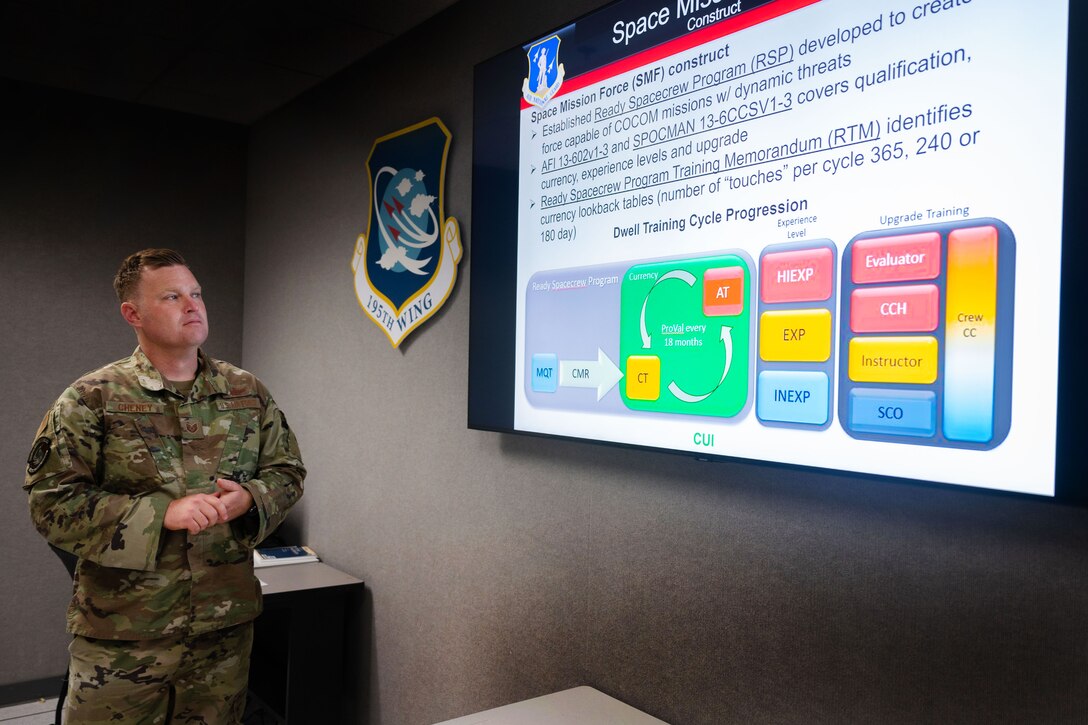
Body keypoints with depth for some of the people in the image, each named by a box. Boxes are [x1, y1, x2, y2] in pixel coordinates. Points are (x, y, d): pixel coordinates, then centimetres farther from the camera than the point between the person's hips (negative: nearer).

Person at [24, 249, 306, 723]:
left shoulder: (247, 392, 4)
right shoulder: (92, 399, -6)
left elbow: (287, 471, 10)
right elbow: (51, 503, -11)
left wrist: (250, 500, -12)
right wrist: (163, 512, -21)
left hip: (225, 626, 3)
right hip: (121, 634, -3)